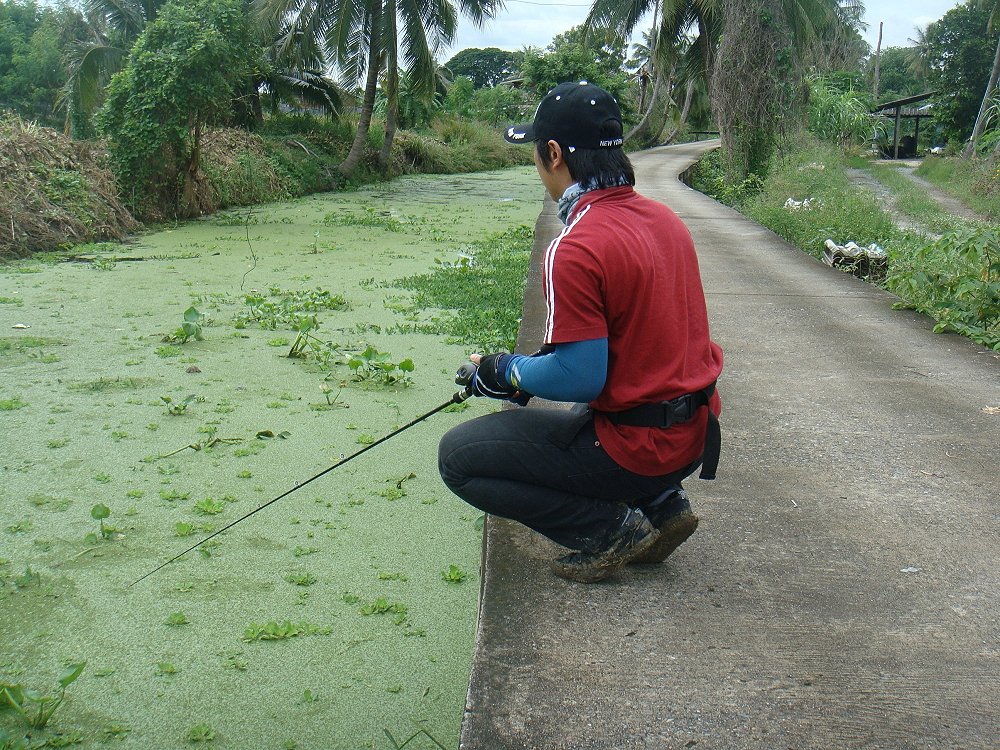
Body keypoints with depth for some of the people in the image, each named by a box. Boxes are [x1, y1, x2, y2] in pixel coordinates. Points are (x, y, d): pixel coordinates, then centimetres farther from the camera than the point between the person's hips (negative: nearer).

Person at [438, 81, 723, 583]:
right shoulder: (663, 217, 5)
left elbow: (580, 379, -23)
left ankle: (612, 529, -1)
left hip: (639, 447, -9)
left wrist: (506, 371, -4)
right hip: (695, 430, 9)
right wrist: (537, 366, 15)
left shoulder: (575, 250, -23)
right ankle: (662, 503, 17)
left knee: (458, 456, 1)